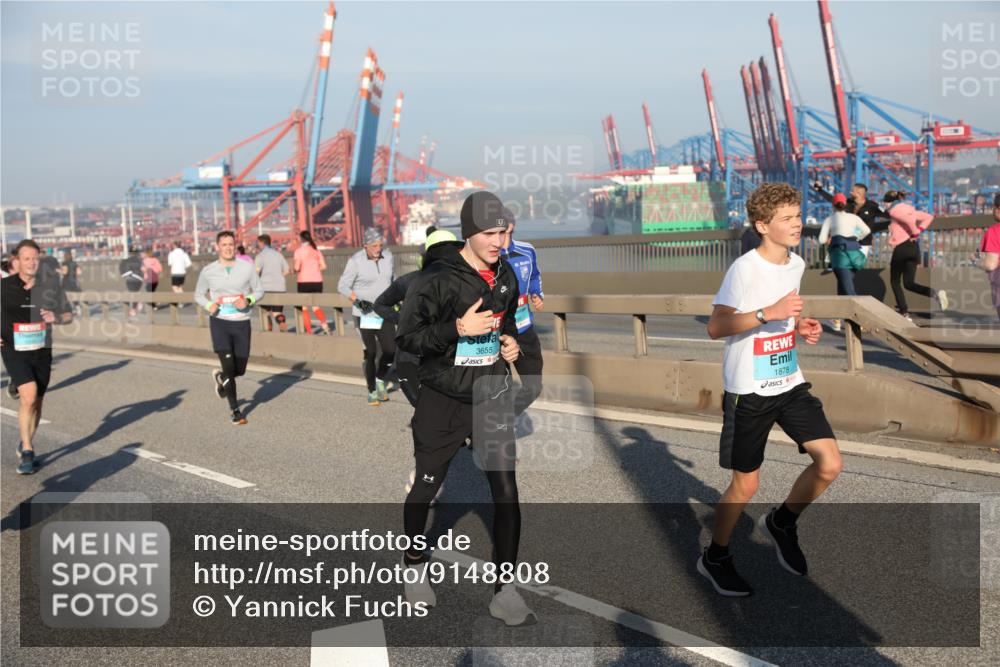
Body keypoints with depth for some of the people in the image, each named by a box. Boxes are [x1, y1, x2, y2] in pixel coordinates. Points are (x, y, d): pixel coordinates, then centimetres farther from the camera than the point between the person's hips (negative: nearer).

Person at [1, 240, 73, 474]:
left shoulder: (50, 286, -1)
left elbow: (68, 314, 9)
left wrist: (56, 317, -13)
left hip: (41, 351, 3)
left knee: (37, 402, 11)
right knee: (29, 397, -19)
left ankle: (25, 447, 32)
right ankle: (27, 451, -6)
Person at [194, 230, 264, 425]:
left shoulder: (247, 268, 0)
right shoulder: (208, 271, -1)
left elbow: (259, 290, 8)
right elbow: (198, 295, 11)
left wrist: (248, 301, -13)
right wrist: (209, 305, -10)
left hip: (241, 323, 2)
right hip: (219, 322, -2)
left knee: (239, 370, 7)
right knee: (228, 366, -12)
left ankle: (220, 377, 44)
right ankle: (235, 411, 2)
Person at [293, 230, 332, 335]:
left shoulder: (299, 251, -6)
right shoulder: (316, 250, 8)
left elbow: (296, 268, -14)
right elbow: (323, 266, 3)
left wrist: (294, 268, 8)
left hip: (304, 281, -4)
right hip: (317, 281, 4)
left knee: (304, 308, 8)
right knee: (316, 306, 11)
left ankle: (309, 331, 3)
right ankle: (325, 325, -13)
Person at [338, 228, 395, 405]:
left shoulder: (387, 256, 4)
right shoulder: (356, 261, -11)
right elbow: (343, 286, -8)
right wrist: (357, 300, -22)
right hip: (364, 315, -4)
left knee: (390, 350, -5)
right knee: (370, 353, -3)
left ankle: (380, 379, 22)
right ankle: (372, 391, 12)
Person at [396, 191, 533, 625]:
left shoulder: (505, 276, 4)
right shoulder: (438, 279, -16)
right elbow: (405, 337, -15)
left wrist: (510, 340, 2)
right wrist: (458, 328, -25)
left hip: (493, 397, 4)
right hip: (443, 401, -4)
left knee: (506, 491, -3)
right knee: (425, 489, 12)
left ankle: (504, 591, 9)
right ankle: (415, 565, 39)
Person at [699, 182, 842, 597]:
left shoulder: (796, 264, 6)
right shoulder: (745, 268, -17)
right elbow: (715, 327, -20)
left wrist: (801, 325, 2)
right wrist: (768, 313, -31)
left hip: (789, 383, 7)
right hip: (748, 391, -6)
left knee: (830, 464, -3)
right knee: (745, 484, 2)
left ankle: (781, 523, 24)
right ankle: (714, 558, 25)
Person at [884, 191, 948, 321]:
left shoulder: (894, 211, -5)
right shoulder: (909, 209, 19)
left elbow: (909, 219, -24)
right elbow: (929, 217, 15)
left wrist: (915, 232, -10)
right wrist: (920, 229, 6)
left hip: (901, 248, -7)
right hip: (914, 248, 7)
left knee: (895, 282, 9)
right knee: (909, 283, 9)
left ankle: (904, 313, 4)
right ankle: (935, 293, -17)